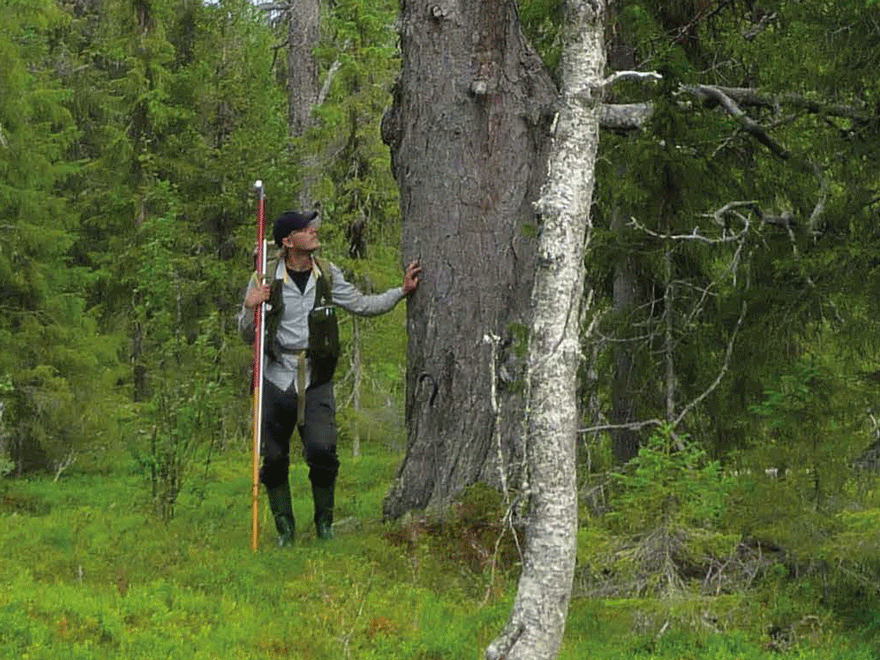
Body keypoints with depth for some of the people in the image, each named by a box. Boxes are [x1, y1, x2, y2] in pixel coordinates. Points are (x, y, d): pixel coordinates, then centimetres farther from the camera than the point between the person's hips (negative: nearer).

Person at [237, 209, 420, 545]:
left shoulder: (327, 275, 5)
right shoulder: (265, 279, -3)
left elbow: (362, 305, 17)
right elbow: (247, 335, 4)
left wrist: (402, 291, 11)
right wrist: (250, 307, -16)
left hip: (317, 380, 1)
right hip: (277, 378, -1)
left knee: (322, 450, -15)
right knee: (274, 458, 2)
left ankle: (325, 523, 4)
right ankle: (285, 528, 17)